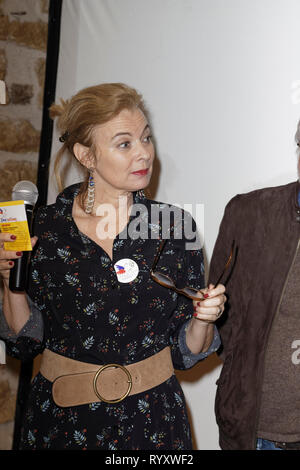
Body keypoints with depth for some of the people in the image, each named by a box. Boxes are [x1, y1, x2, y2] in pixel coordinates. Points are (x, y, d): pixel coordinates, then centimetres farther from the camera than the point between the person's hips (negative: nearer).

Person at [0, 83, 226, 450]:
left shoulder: (174, 225, -8)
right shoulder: (44, 226, -8)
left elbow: (186, 352, -2)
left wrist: (204, 318, -21)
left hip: (151, 419, 0)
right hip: (61, 419, 0)